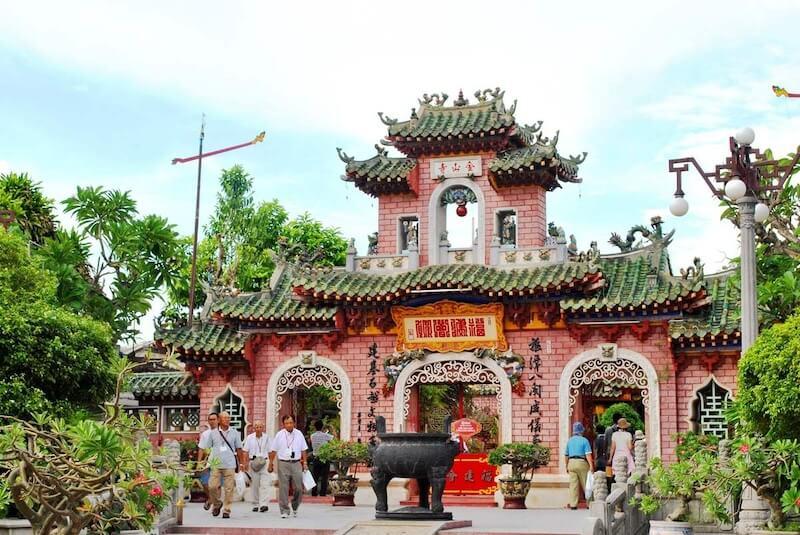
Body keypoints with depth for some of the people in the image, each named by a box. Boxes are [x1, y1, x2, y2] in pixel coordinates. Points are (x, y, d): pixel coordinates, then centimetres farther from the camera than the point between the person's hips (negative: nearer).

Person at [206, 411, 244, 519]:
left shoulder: (234, 432, 8)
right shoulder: (213, 433, 8)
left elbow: (238, 449, 12)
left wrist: (239, 463, 9)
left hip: (230, 465, 0)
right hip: (216, 465, 0)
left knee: (229, 489, -3)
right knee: (212, 486, -5)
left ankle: (227, 510, 6)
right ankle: (217, 504, 20)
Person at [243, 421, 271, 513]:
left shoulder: (266, 438, 8)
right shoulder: (249, 438, 5)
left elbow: (269, 451, 12)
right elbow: (246, 452, 5)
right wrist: (245, 463, -2)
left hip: (264, 463, 0)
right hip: (253, 462, 0)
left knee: (264, 484, -12)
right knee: (254, 485, 5)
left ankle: (263, 504, -20)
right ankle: (255, 505, 16)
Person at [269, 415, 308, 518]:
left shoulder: (299, 434, 7)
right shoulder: (279, 435, 1)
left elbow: (304, 450, 15)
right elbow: (273, 450, 5)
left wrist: (304, 462, 11)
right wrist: (271, 464, 4)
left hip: (296, 463, 2)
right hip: (283, 463, -2)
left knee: (298, 487, -1)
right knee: (283, 488, -3)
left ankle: (295, 507, 23)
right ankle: (284, 511, 4)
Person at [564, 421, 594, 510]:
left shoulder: (569, 441, 12)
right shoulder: (584, 440, -4)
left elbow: (566, 455, 17)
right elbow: (588, 454, -12)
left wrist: (567, 466, 25)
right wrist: (591, 465, -14)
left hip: (571, 463, 4)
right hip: (581, 463, -4)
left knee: (573, 484, 2)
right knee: (585, 484, 5)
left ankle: (573, 504, -1)